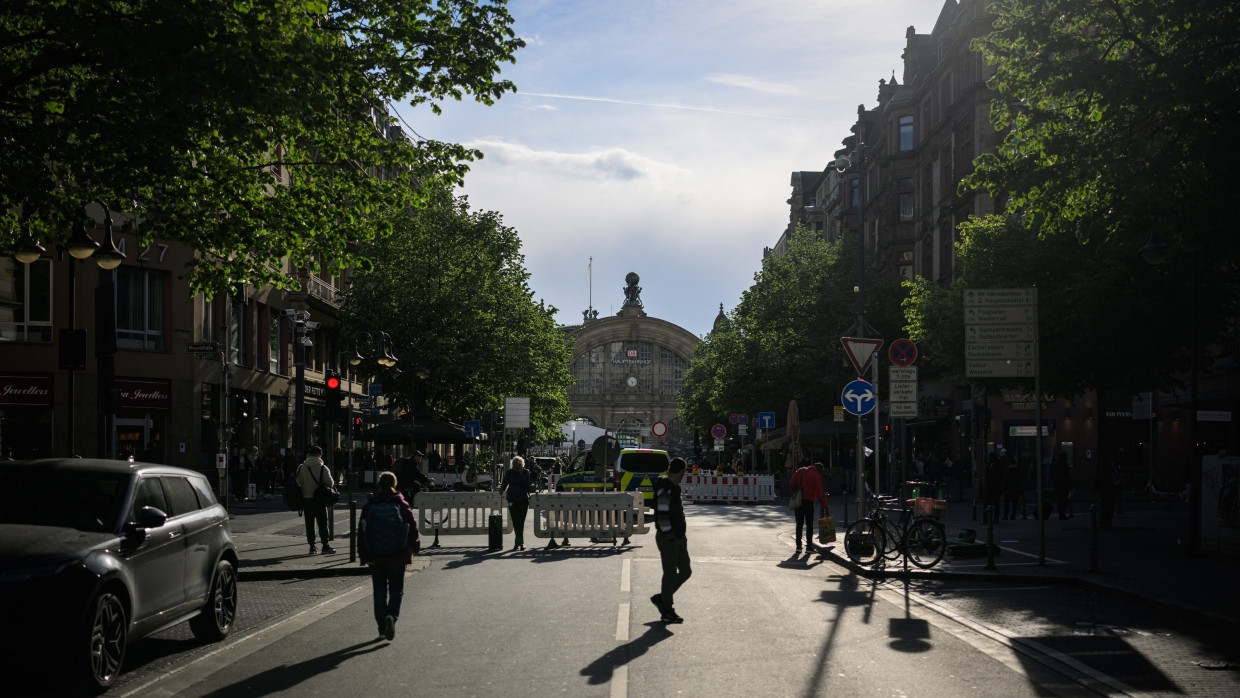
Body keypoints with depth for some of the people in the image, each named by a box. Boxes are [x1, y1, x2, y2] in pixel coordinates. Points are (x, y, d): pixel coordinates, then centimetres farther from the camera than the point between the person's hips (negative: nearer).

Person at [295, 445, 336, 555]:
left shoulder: (301, 467, -1)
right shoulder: (323, 468, -9)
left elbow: (298, 483, 2)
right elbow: (329, 483, -9)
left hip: (306, 499, 2)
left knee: (309, 524, 8)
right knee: (322, 523, 3)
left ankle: (312, 547, 9)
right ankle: (326, 546, 3)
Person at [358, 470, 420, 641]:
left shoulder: (369, 506, -2)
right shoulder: (402, 506, -5)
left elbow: (361, 532, -1)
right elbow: (413, 528, 0)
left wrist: (363, 556, 6)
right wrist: (414, 547, 17)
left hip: (375, 558, 1)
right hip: (397, 557, -1)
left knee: (379, 591, 13)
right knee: (396, 590, 8)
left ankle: (382, 627, 12)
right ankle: (391, 616, -18)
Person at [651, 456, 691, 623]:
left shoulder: (673, 488, 13)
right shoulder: (665, 489, -19)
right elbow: (662, 516, -24)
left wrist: (680, 535, 17)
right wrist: (669, 536, -20)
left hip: (678, 537, 10)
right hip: (668, 539, -10)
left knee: (686, 571, 14)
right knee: (670, 575, 0)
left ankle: (661, 598, 25)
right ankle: (667, 611, 11)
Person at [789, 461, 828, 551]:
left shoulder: (800, 471, 9)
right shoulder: (817, 476, -4)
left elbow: (792, 484, 6)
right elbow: (820, 493, -5)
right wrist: (825, 506, 0)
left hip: (798, 501, 4)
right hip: (808, 501, -4)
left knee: (799, 524, 10)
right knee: (809, 524, 3)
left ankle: (798, 546, 7)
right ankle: (809, 546, 1)